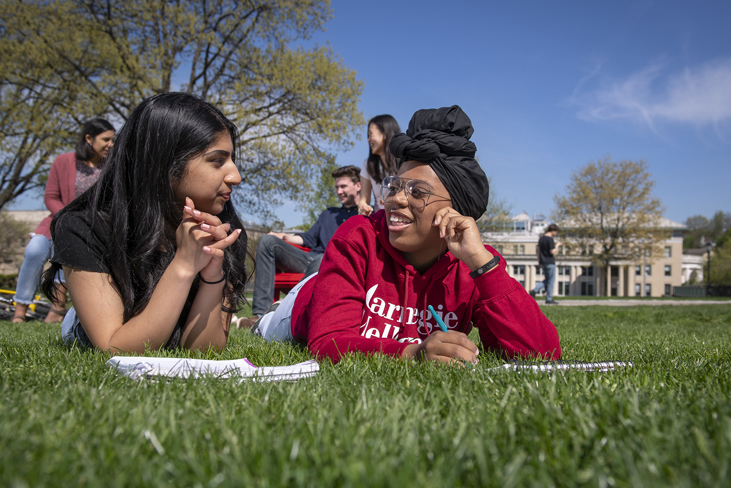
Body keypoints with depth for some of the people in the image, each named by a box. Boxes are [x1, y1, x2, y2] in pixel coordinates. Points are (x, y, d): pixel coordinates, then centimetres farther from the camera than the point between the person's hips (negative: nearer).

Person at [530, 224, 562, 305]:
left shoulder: (541, 238, 10)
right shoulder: (550, 239, -15)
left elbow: (537, 250, 14)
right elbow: (553, 252, -19)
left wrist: (539, 261, 19)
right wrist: (557, 245, -3)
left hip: (543, 262, 8)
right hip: (550, 262, -8)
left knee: (547, 280, 18)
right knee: (551, 281, 2)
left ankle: (535, 290, 3)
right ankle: (549, 299, 7)